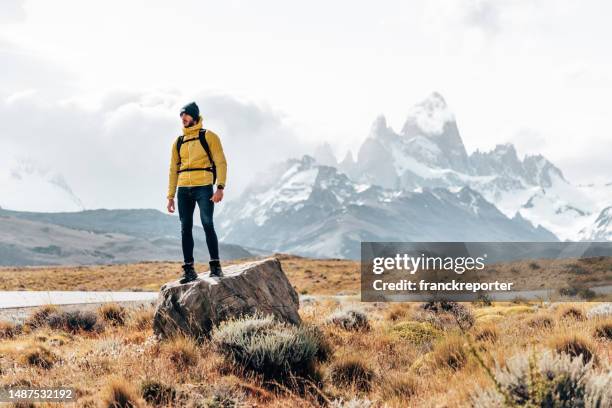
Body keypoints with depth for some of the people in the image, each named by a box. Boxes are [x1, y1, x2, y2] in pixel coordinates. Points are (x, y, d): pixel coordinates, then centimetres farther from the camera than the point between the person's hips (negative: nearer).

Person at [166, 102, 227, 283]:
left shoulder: (208, 136, 2)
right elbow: (174, 170, 18)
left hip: (203, 188, -5)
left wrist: (220, 187, -14)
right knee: (185, 229, 3)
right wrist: (170, 196, 12)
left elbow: (220, 162, -3)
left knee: (208, 225, -11)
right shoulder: (178, 142, 16)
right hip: (184, 191, 5)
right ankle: (189, 269, 7)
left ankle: (215, 266, -4)